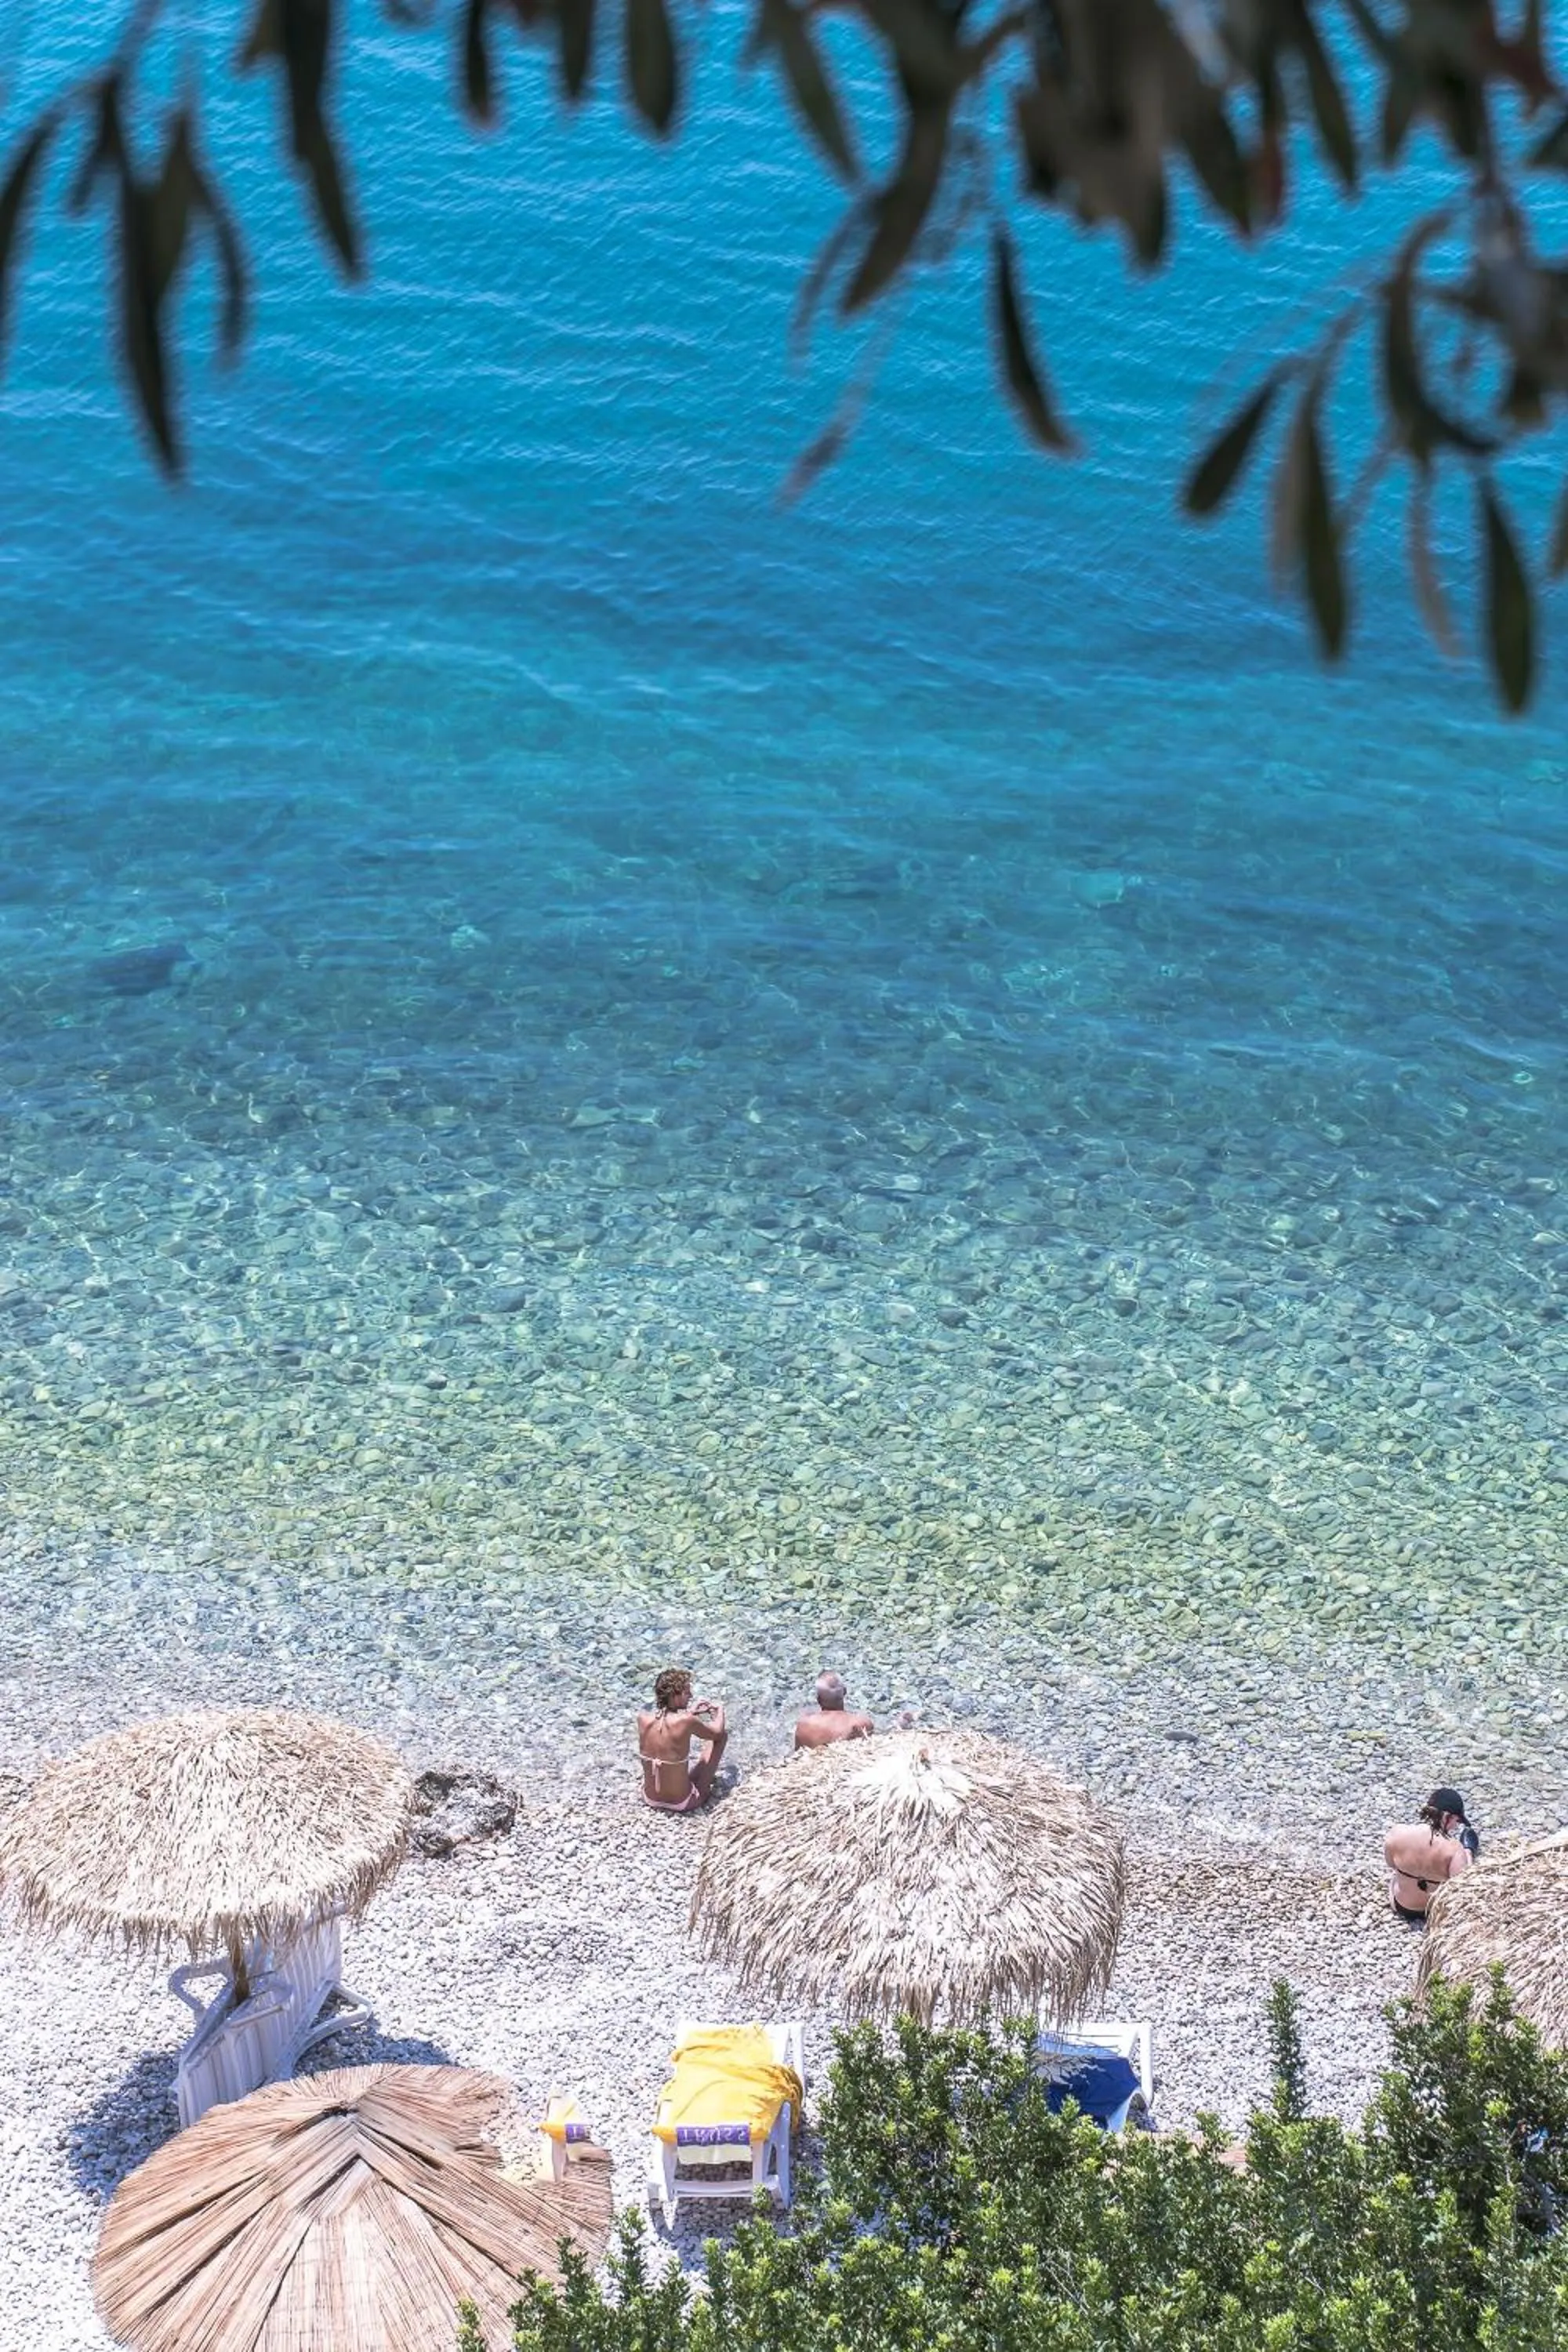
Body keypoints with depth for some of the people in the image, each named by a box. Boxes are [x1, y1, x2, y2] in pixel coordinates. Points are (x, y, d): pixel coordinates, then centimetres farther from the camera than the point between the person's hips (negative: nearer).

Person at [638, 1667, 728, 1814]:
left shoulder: (643, 1718, -13)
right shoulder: (687, 1721, -26)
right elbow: (717, 1732, -4)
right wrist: (719, 1710, 16)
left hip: (650, 1800, 5)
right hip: (682, 1804, -5)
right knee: (722, 1735, 10)